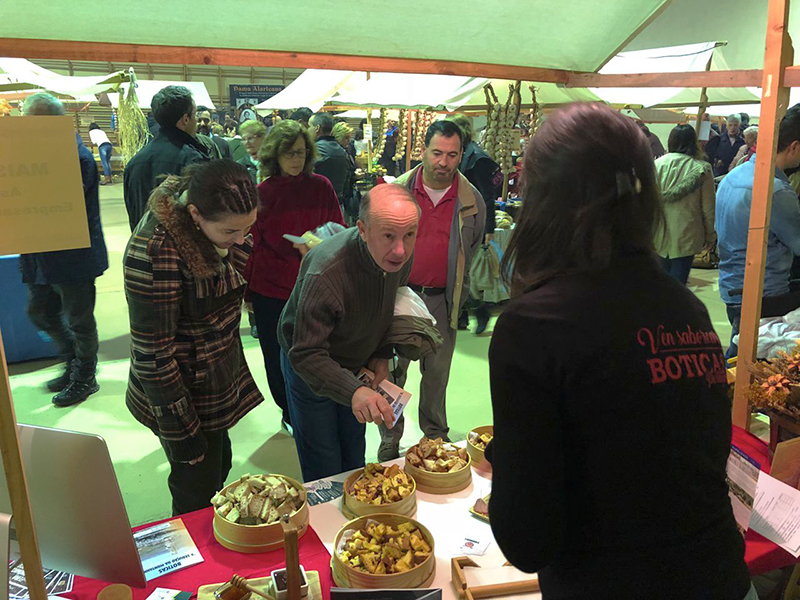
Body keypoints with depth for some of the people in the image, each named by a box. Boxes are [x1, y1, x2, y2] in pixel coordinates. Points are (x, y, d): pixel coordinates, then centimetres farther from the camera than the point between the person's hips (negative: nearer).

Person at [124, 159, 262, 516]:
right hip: (185, 391, -7)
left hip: (222, 380, 7)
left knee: (219, 468, 23)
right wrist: (181, 433, -18)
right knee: (197, 491, 9)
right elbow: (153, 355, -24)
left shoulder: (222, 228, -8)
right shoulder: (155, 250, -29)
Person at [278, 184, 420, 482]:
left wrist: (382, 355, -5)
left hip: (357, 365, 6)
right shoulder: (325, 273, -41)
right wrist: (353, 391, -53)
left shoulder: (400, 256, -19)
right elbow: (306, 356, -39)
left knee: (354, 450, 23)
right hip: (309, 367, -6)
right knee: (324, 466, 7)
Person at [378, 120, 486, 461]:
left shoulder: (472, 201, 0)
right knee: (392, 371, 7)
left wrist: (458, 297, 10)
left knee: (437, 373, 14)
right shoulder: (396, 191, -3)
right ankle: (390, 440, 23)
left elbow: (472, 253, 11)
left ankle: (435, 433, 34)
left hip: (443, 300, 1)